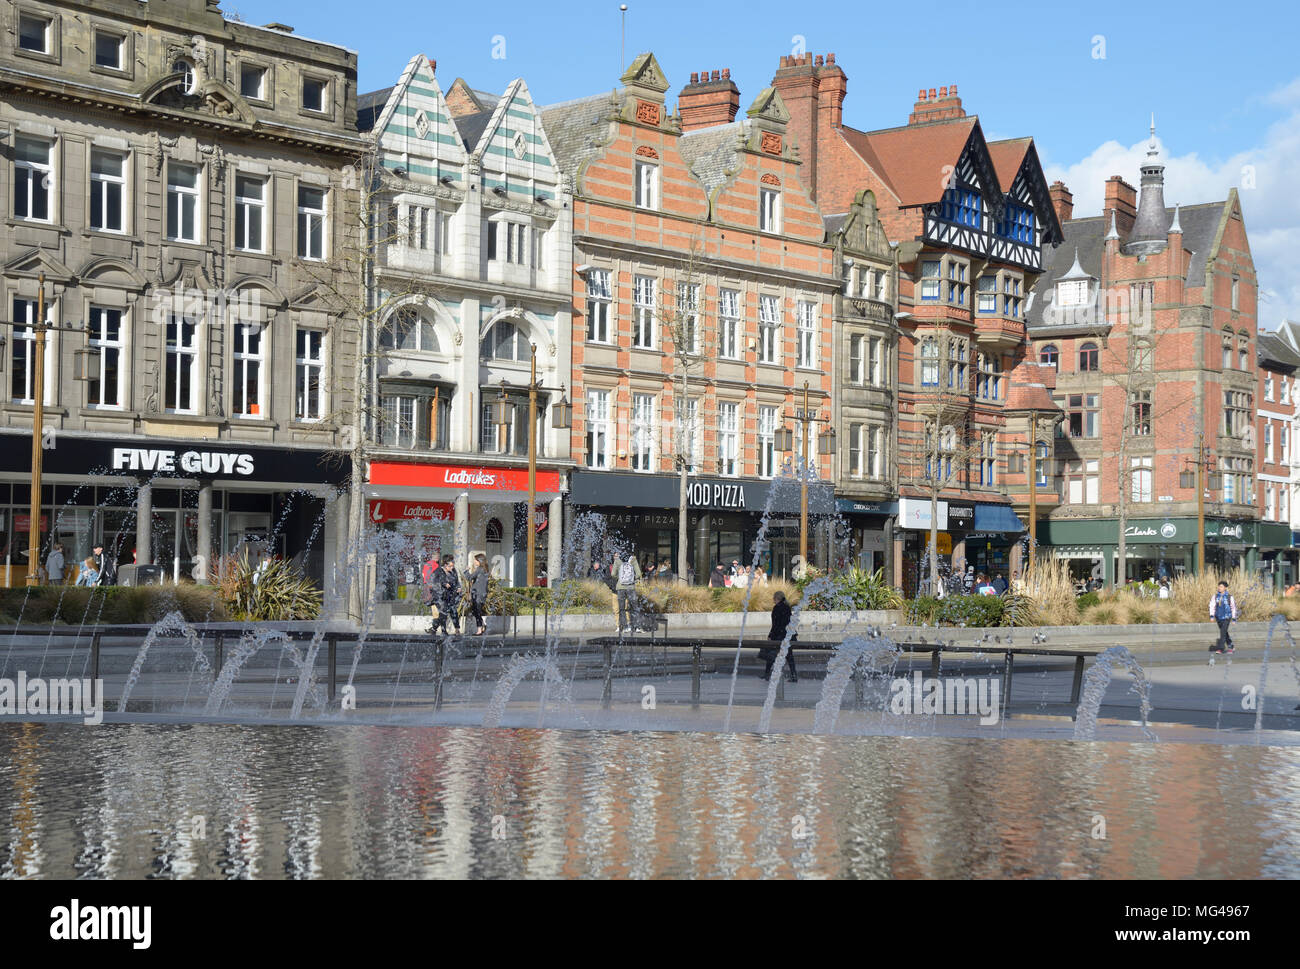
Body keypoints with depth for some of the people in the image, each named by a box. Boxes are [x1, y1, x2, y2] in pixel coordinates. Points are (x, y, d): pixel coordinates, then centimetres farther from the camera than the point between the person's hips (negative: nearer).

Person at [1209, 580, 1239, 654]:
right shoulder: (1216, 596, 1)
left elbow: (1233, 608, 0)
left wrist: (1233, 619, 2)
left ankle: (1220, 647, -18)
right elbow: (1212, 606, 3)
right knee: (1224, 633, 15)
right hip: (1219, 618, 5)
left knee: (1223, 632, -16)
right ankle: (1230, 646, 30)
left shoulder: (1229, 596, -8)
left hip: (1226, 617, -5)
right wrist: (1212, 616, -6)